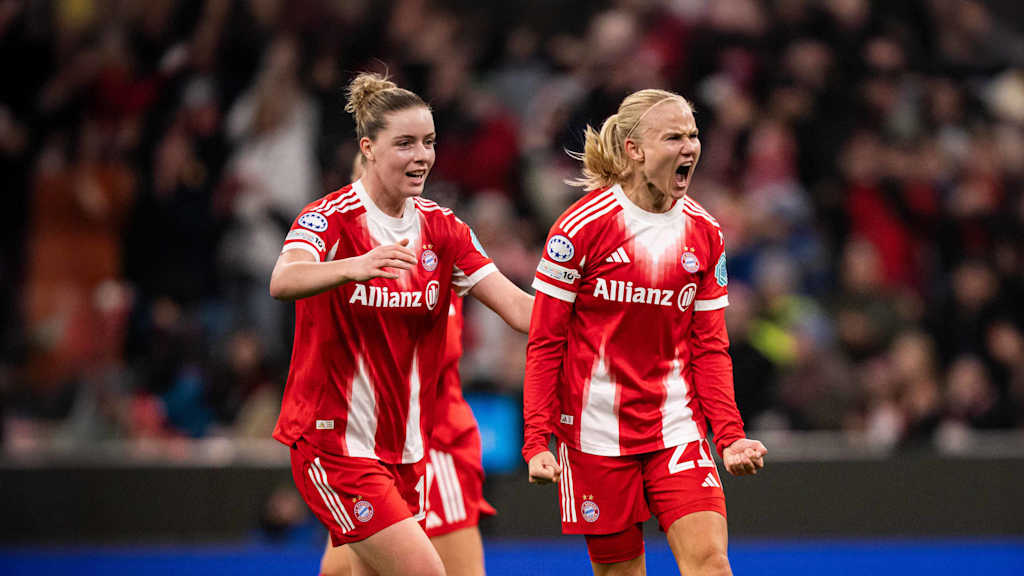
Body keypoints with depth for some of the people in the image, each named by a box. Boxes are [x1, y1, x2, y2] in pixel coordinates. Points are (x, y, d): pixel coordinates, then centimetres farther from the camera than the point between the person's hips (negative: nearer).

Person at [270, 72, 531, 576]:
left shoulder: (441, 228, 6)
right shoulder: (330, 219, -12)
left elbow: (518, 307, -2)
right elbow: (282, 282, -33)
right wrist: (355, 267, -52)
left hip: (405, 449, 7)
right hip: (333, 442, -6)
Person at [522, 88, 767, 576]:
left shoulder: (705, 234, 5)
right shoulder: (582, 226, -8)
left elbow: (710, 347, 8)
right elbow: (545, 343, -5)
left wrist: (730, 435, -3)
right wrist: (536, 440, -11)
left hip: (677, 429, 3)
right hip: (596, 436, -3)